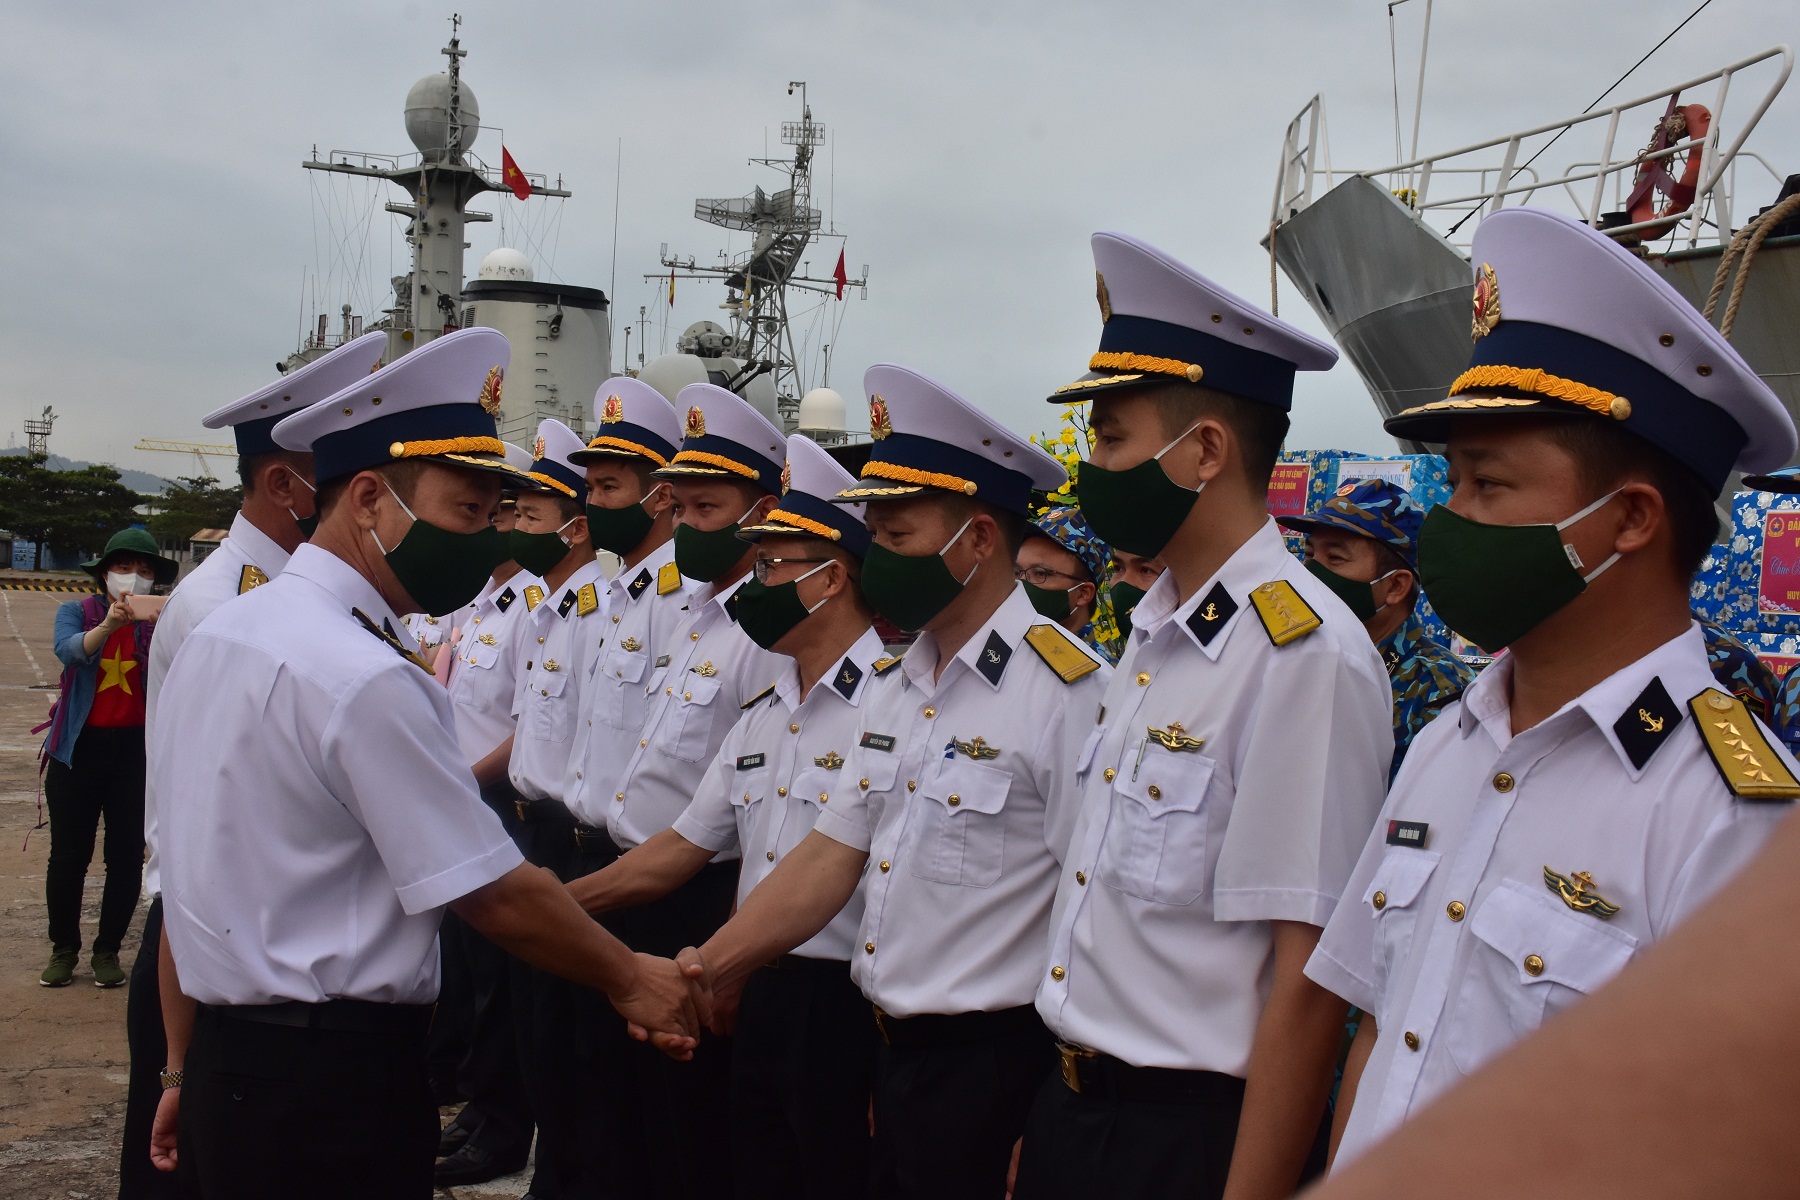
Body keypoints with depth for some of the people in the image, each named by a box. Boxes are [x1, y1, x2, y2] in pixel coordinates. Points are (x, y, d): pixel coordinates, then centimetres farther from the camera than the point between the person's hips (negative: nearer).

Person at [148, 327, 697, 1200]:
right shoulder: (368, 678, -21)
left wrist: (190, 1069, 19)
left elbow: (186, 874, 13)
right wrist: (631, 980, -3)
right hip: (336, 1080, -9)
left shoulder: (217, 633, 7)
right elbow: (498, 897, -18)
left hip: (227, 1061, 9)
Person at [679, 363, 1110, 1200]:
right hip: (890, 1051, 8)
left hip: (993, 1067, -8)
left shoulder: (1068, 690, -18)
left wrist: (1062, 1105, -17)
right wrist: (706, 967, 0)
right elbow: (830, 856, 9)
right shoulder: (894, 685, 9)